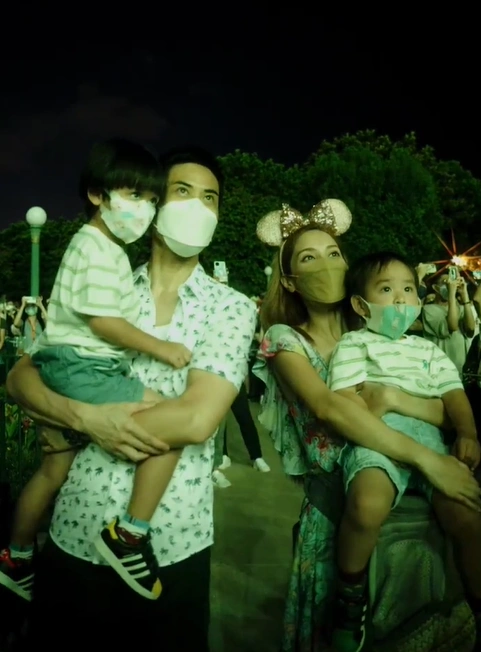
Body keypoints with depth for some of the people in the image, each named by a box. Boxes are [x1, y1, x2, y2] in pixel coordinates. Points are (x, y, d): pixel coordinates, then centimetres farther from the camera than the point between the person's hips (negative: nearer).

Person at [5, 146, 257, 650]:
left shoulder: (231, 308, -7)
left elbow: (196, 420, -19)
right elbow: (20, 378, 3)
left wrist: (65, 423, -11)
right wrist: (88, 418, -18)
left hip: (170, 546, -2)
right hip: (72, 535, 3)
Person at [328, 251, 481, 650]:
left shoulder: (429, 349, 29)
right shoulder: (354, 343, 14)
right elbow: (345, 400, 1)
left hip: (431, 441, 4)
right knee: (368, 506, -35)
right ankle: (351, 592, -5)